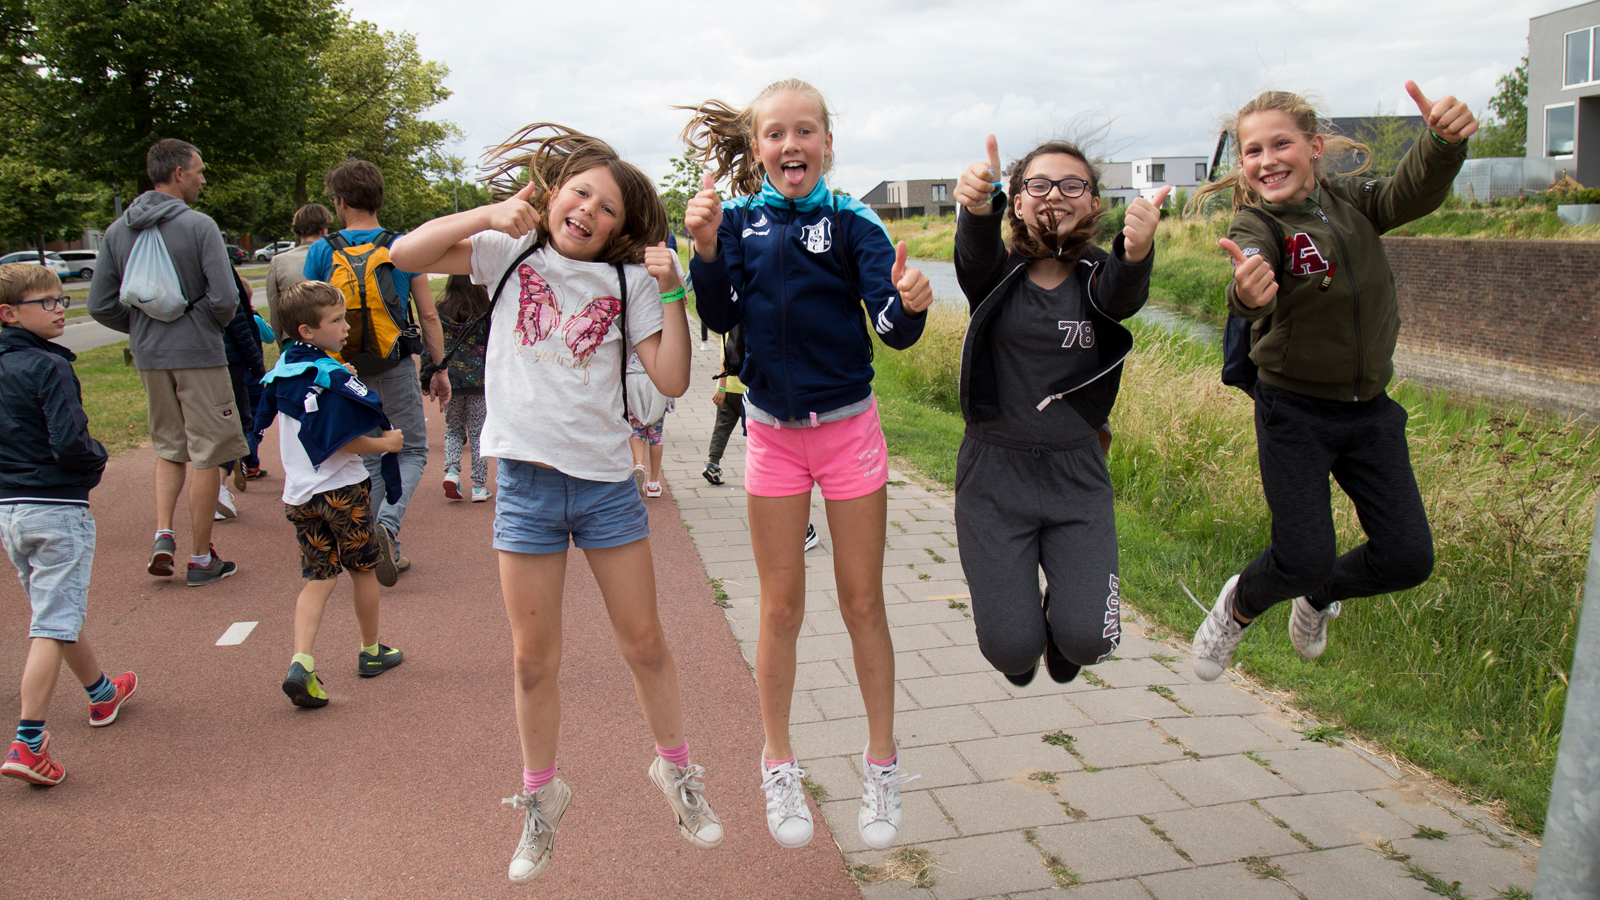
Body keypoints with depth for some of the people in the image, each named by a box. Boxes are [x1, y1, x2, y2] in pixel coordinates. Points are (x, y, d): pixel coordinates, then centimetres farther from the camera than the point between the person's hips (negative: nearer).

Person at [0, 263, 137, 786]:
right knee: (52, 627, -6)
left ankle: (101, 693, 41)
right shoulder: (50, 367, -15)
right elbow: (69, 443, -22)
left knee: (58, 611, 22)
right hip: (57, 509, -8)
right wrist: (97, 459, -3)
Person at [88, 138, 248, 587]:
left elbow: (101, 306, 5)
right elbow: (225, 298, -17)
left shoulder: (117, 231, 5)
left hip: (149, 357, 6)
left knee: (168, 448, 22)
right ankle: (200, 558, 9)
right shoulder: (198, 225, -12)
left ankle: (162, 534, 7)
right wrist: (211, 324, 4)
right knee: (206, 456, 3)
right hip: (198, 354, -5)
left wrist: (140, 328, 19)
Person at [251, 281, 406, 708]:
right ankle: (371, 652, 27)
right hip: (342, 489, -6)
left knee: (318, 578, 7)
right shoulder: (336, 379, -18)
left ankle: (301, 661, -11)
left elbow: (265, 423, 18)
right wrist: (387, 444, -7)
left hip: (298, 494, 6)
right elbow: (344, 442, -21)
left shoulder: (282, 371, 7)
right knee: (363, 569, 13)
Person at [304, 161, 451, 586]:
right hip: (395, 369, -2)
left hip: (345, 373, 2)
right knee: (412, 451, 11)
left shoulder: (321, 251, -1)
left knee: (370, 459, 14)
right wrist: (440, 368, 4)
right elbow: (428, 315, -3)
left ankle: (389, 551, 17)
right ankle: (387, 523, -14)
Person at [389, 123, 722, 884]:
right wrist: (490, 215, -17)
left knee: (644, 643, 10)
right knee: (533, 660, 9)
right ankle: (540, 797, 30)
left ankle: (676, 771, 33)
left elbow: (672, 381, -4)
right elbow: (406, 255, -8)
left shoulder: (626, 281, 3)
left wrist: (670, 292, -11)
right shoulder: (510, 254, 3)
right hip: (527, 479, 0)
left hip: (606, 480, 1)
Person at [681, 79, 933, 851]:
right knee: (781, 606, 9)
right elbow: (721, 318, -8)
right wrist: (705, 249, -22)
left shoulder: (852, 223, -7)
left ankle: (881, 764, 25)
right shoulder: (738, 220, -1)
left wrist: (909, 304, -37)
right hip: (773, 433, 1)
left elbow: (894, 330, -15)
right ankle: (779, 767, 27)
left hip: (849, 428, -1)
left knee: (863, 602, 8)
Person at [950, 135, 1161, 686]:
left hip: (1076, 475, 1)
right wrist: (977, 205, -51)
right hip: (994, 476, -1)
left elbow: (1125, 292, -25)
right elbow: (976, 251, -26)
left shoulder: (1099, 278, -1)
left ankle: (1061, 615, 26)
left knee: (1086, 640, -11)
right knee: (1011, 648, -7)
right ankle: (1025, 630, 31)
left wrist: (1137, 251, -50)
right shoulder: (998, 274, -2)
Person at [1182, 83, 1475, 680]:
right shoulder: (1257, 223, -14)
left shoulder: (1352, 200, -1)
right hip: (1295, 413, -4)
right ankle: (1241, 605, 27)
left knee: (1409, 559, 4)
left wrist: (1444, 140, -44)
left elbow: (1415, 193, -22)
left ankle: (1320, 595, 36)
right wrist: (1247, 294, -61)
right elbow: (1255, 278, -36)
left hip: (1371, 410, 4)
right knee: (1305, 558, -7)